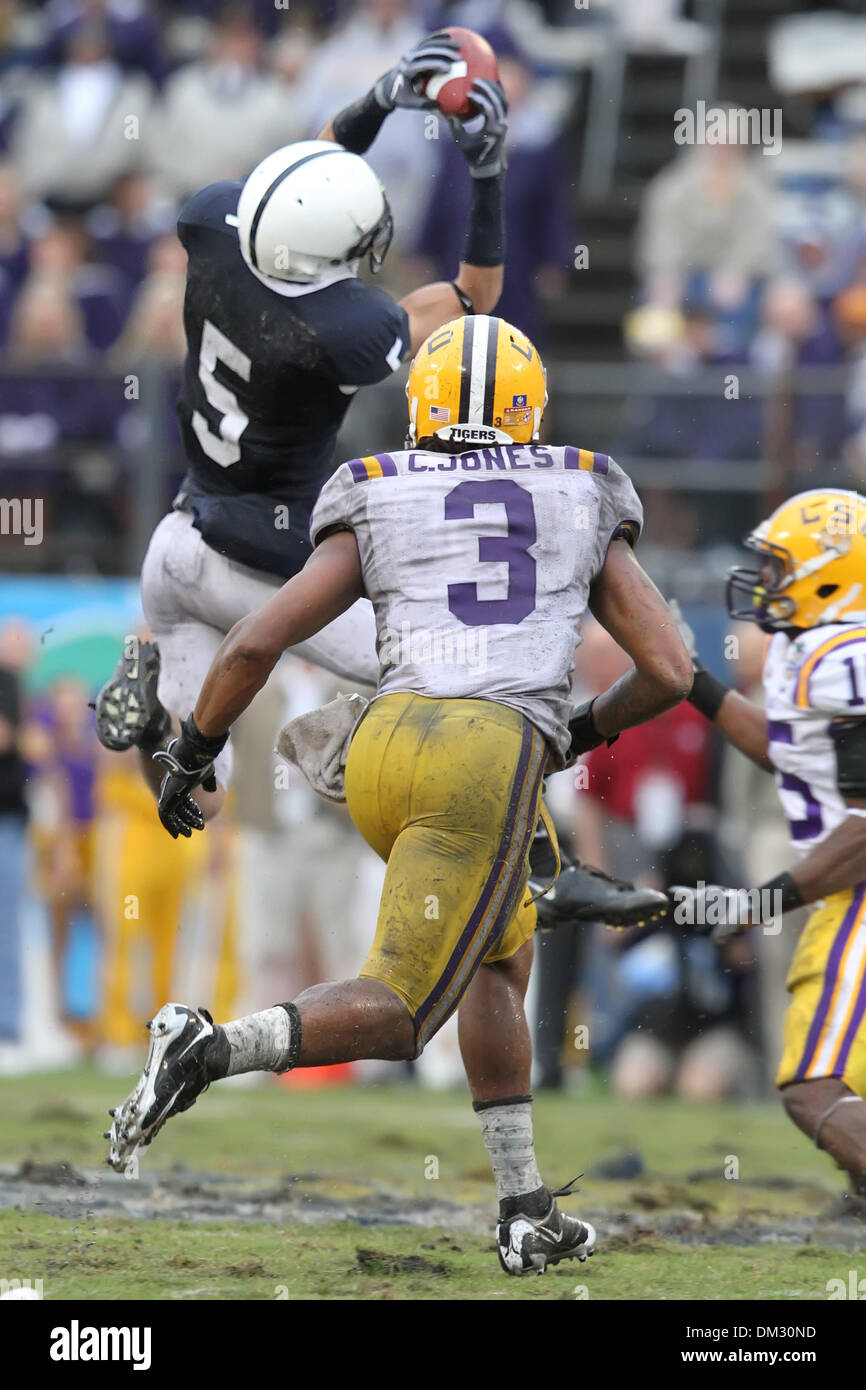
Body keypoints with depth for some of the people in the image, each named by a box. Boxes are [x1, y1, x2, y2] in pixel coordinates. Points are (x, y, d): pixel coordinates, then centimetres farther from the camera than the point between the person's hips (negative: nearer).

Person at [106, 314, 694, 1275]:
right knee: (395, 1017, -2)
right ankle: (209, 1049, -27)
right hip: (493, 758, -3)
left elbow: (253, 645, 8)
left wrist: (192, 754, 21)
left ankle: (525, 1211, 20)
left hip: (384, 749, 3)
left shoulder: (376, 511, 16)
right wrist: (585, 731, 36)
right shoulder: (582, 510, 19)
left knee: (501, 959, 24)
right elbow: (669, 672, 17)